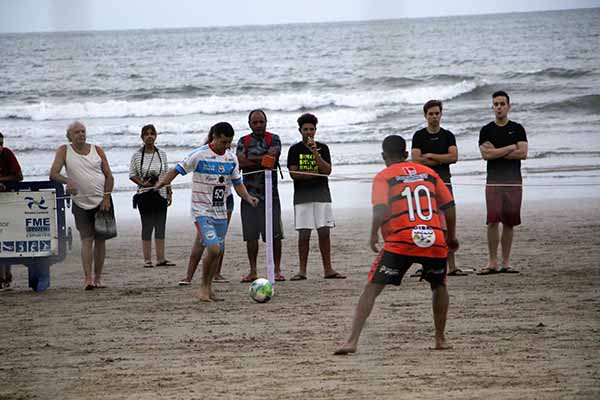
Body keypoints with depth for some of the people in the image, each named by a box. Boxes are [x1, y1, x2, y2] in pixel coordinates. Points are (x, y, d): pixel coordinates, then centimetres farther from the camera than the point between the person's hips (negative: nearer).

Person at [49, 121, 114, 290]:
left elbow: (109, 176, 3)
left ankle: (98, 278, 11)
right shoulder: (64, 151, 0)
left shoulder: (97, 150, 4)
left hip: (102, 201, 2)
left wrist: (106, 198, -9)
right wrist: (67, 181, -28)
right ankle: (88, 279, -18)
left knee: (100, 239, 4)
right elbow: (53, 174, -9)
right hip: (81, 204, -2)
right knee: (87, 239, -12)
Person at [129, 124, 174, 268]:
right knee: (147, 226, -1)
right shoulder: (137, 155, -2)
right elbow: (132, 174, 1)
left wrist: (169, 192, 9)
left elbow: (167, 175, 13)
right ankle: (147, 259, 2)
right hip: (144, 195, -3)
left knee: (160, 227, 4)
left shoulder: (162, 154, 7)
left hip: (160, 194, 3)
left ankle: (161, 259, 8)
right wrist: (142, 183, -15)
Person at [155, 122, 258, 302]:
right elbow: (177, 170, -9)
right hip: (202, 211, -6)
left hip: (220, 211, 6)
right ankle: (204, 286, -1)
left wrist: (248, 197, -8)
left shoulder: (231, 158, 6)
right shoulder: (199, 155, -12)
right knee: (213, 248, -18)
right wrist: (163, 181, -27)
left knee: (217, 251, 8)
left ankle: (208, 288, 23)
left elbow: (238, 184, 11)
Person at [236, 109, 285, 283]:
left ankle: (277, 270, 3)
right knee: (251, 235, 2)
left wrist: (250, 159, -8)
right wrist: (263, 161, -13)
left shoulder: (273, 139, 5)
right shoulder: (243, 141, 9)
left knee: (275, 234, -5)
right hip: (249, 192, 2)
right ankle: (252, 271, 8)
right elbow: (241, 163, -7)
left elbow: (272, 156, -13)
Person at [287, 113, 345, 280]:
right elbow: (294, 174, -4)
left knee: (324, 232, -1)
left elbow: (327, 170, -4)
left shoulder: (322, 148, 8)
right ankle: (302, 271, 0)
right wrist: (316, 173, -8)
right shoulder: (295, 150, 5)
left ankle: (328, 269, 2)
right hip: (302, 196, -1)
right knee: (304, 234, -3)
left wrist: (315, 153, -14)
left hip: (322, 194, 1)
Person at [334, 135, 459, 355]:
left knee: (372, 288, -1)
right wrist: (451, 236, 28)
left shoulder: (383, 177, 7)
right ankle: (440, 339, 26)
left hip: (401, 241, -3)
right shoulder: (429, 172, 19)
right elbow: (449, 206, 18)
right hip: (435, 239, 3)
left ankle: (352, 341, -13)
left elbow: (380, 209, -10)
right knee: (439, 286, 28)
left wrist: (374, 234, -1)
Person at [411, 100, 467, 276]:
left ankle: (451, 266, -3)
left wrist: (430, 156, -6)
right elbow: (415, 159, -9)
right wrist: (442, 160, -6)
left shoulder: (448, 136, 11)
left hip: (444, 182, 2)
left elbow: (453, 156, -4)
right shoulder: (419, 136, 5)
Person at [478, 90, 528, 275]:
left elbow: (523, 154, -3)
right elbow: (486, 154, -7)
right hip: (493, 181, -1)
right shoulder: (486, 130, 8)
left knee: (509, 222, 1)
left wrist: (497, 153, -6)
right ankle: (492, 262, -8)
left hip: (514, 181, 1)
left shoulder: (517, 129, 10)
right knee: (493, 221, -11)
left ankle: (506, 262, 6)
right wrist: (512, 147, -4)